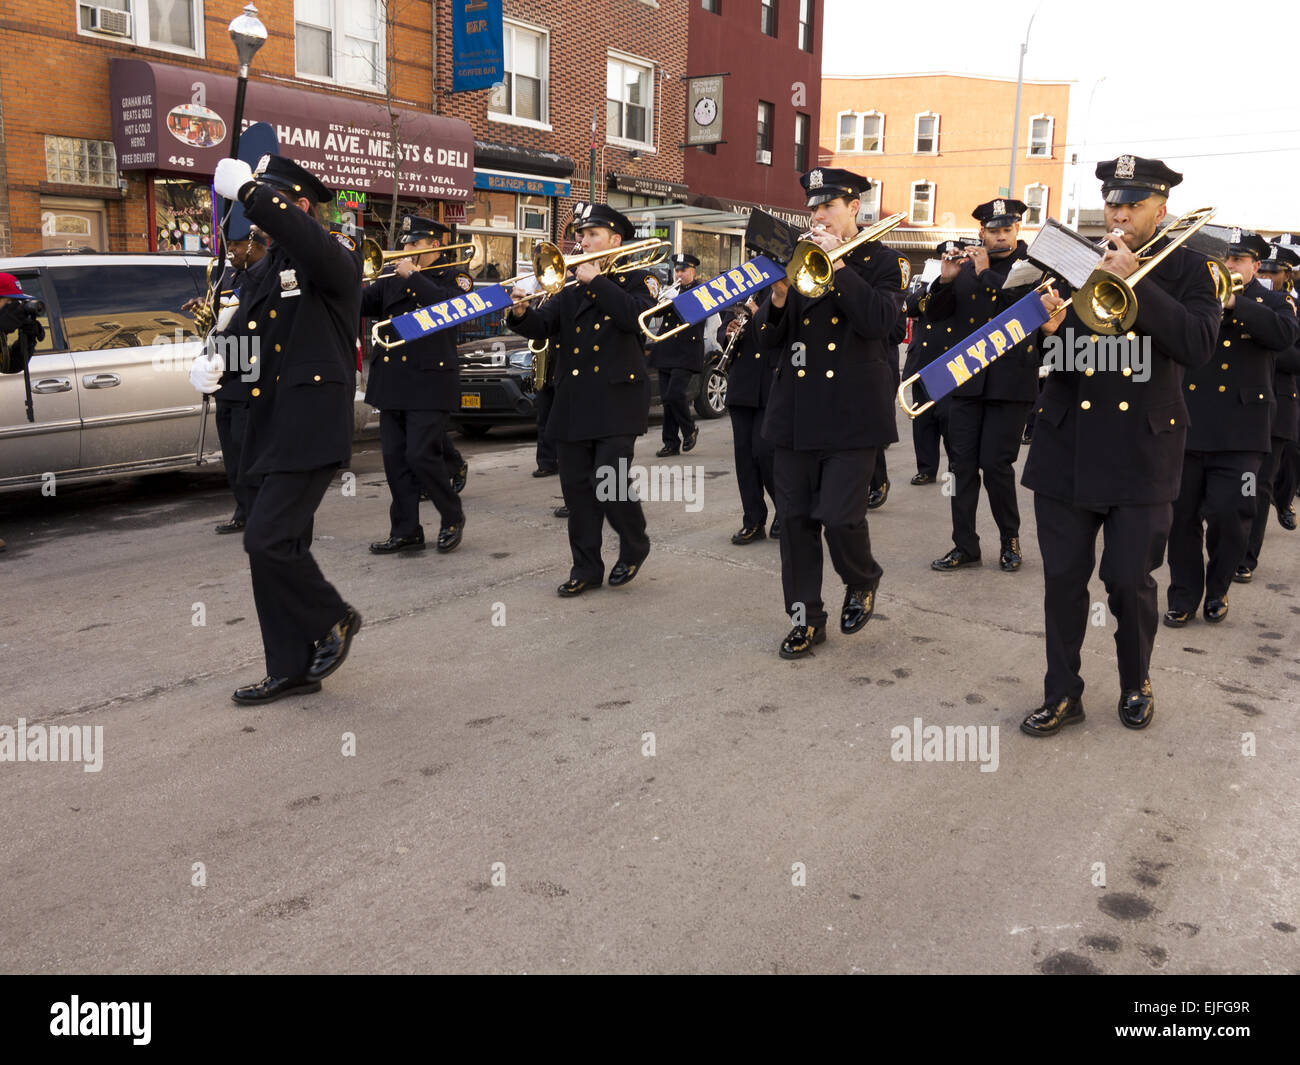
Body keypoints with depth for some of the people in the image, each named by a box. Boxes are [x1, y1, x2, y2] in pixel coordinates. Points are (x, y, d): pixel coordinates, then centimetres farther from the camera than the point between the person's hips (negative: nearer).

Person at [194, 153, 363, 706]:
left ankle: (333, 617, 10)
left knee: (268, 539, -15)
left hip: (312, 429, -9)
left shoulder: (335, 258, -6)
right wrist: (208, 369, -1)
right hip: (271, 428, 9)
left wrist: (249, 191, -33)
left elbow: (313, 245, -32)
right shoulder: (266, 270, 18)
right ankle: (292, 669, 20)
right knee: (279, 545, 10)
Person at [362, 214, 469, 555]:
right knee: (395, 459, 6)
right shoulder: (391, 279, 17)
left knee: (422, 455, -10)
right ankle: (405, 531, 15)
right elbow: (360, 304, 13)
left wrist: (413, 275, -14)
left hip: (430, 382, -6)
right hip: (392, 383, 6)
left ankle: (452, 517, 12)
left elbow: (449, 304, -18)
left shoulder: (454, 278, 2)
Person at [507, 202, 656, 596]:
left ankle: (634, 546, 15)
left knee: (608, 482, -12)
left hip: (617, 397, -5)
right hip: (573, 398, 5)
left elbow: (634, 315, -18)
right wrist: (521, 313, -17)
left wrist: (596, 280, -16)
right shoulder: (571, 284, 16)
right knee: (576, 485, 5)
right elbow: (543, 326, 4)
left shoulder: (636, 280, 3)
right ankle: (586, 567, 16)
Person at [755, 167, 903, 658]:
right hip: (796, 410, 5)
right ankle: (806, 618, 17)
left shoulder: (881, 262, 3)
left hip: (851, 411, -4)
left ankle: (862, 582, 22)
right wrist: (779, 296, -10)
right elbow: (768, 338, 10)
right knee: (795, 518, 4)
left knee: (839, 516, -10)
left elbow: (878, 321, -16)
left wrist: (837, 265, -17)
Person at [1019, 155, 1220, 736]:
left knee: (1130, 580, 3)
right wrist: (1050, 328, -17)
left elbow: (1197, 346, -14)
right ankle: (1062, 694, 19)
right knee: (1063, 578, 5)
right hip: (1068, 444, 2)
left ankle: (1136, 683, 28)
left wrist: (1134, 281, -20)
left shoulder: (1184, 269, 3)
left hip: (1142, 451, -2)